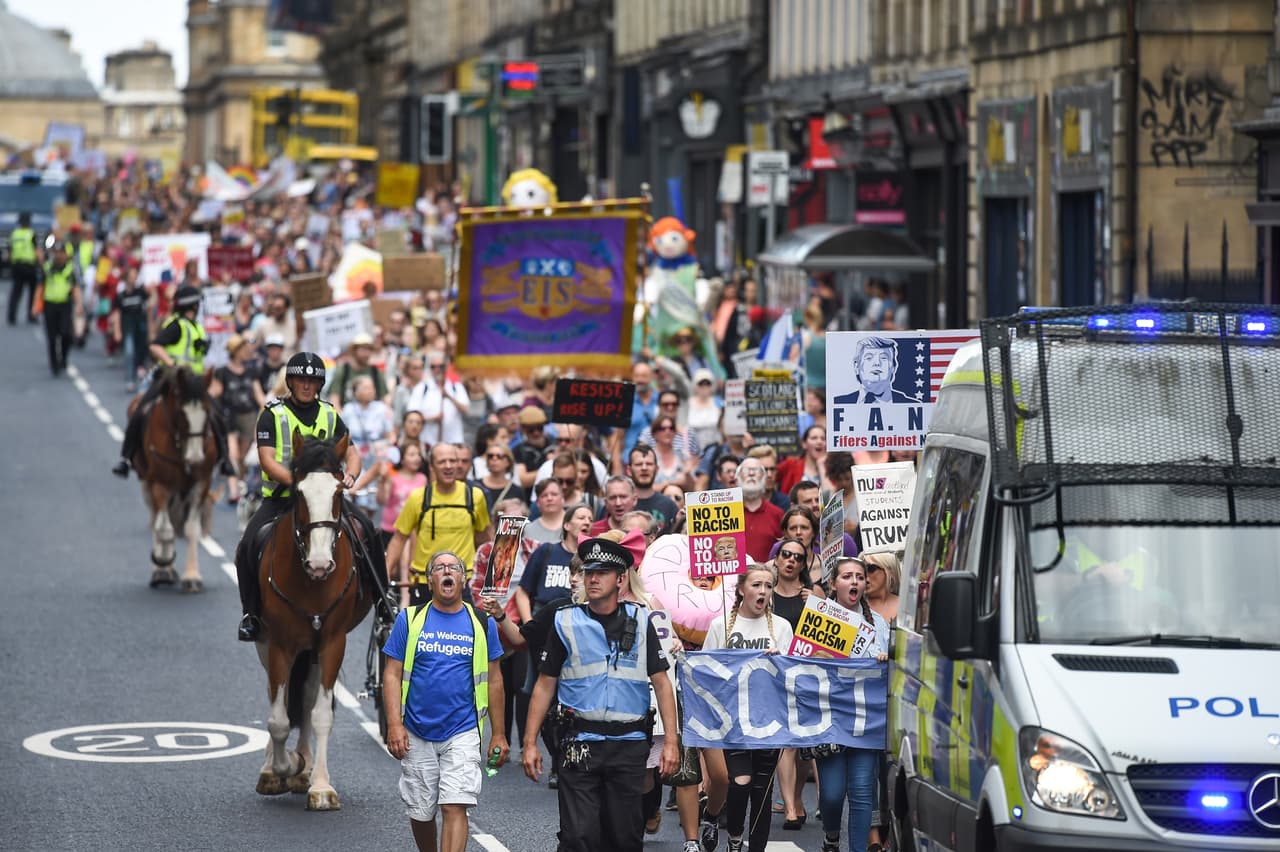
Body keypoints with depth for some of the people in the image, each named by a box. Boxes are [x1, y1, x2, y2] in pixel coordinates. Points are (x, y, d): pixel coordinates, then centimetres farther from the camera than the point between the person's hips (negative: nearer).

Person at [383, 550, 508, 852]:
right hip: (416, 735, 1)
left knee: (455, 807, -14)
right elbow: (392, 674, 1)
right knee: (420, 813, 9)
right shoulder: (410, 620, 3)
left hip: (463, 733, -1)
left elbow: (494, 680, 9)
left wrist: (498, 735, 6)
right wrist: (395, 725, -10)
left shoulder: (482, 624, 5)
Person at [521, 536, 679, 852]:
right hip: (581, 745, -1)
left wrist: (671, 741, -3)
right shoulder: (566, 622, 4)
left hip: (630, 745, 1)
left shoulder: (640, 621, 7)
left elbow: (661, 683, 6)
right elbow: (545, 685, 6)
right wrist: (530, 743, -1)